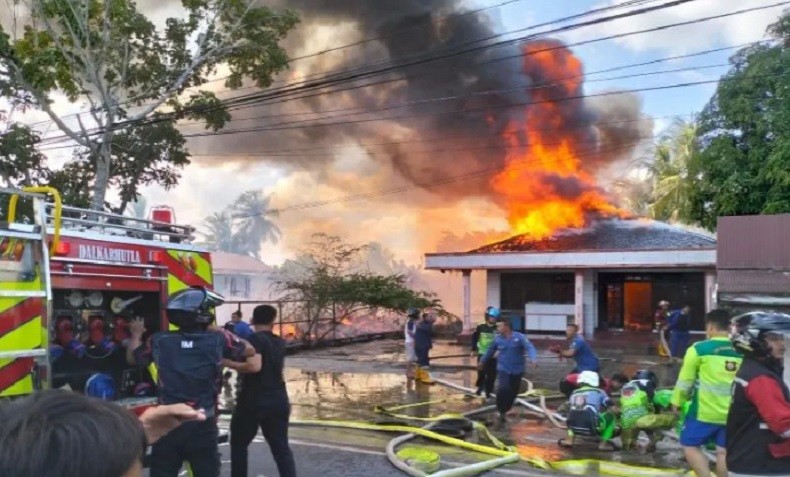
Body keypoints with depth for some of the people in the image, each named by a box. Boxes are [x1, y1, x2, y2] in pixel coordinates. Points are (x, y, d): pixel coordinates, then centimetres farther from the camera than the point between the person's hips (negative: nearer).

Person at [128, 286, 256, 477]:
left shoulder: (159, 340, -1)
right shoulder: (218, 339, -8)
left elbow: (133, 357, 19)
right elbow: (250, 351, 9)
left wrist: (136, 335, 38)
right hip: (202, 426, -2)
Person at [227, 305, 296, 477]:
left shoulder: (255, 339, -11)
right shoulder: (279, 342, 10)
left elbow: (254, 366, -26)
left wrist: (228, 363, -14)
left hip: (253, 402, -5)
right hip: (278, 401, 5)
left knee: (238, 444, 14)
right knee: (281, 448, 9)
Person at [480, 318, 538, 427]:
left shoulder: (519, 337, -9)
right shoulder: (497, 338, 0)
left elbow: (529, 348, -20)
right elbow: (490, 351, 15)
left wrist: (533, 359, -39)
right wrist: (482, 362, 25)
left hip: (517, 371, 0)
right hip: (503, 370, 0)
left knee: (512, 393, 9)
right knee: (503, 389, -23)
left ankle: (504, 411, 32)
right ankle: (501, 413, -7)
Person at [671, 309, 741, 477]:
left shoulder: (699, 349, -11)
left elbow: (685, 380, -6)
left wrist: (677, 402, 8)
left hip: (705, 411, -4)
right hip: (733, 413, 5)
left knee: (689, 445, 10)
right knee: (723, 451, 14)